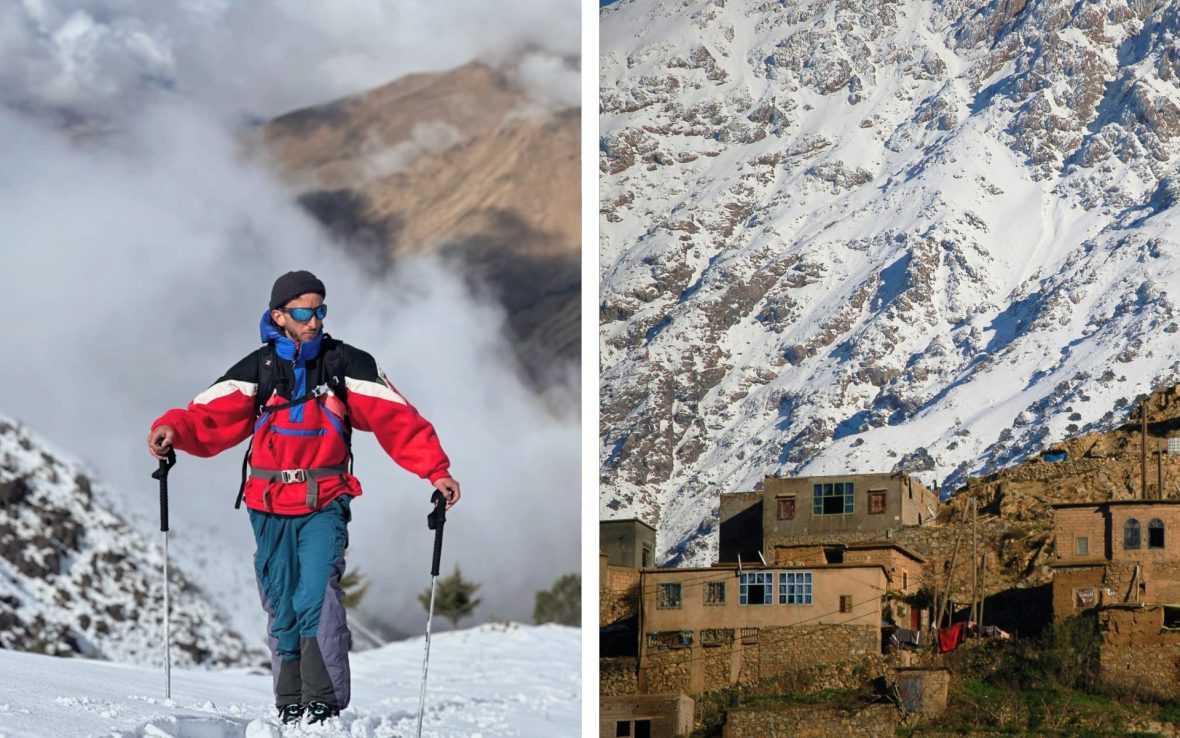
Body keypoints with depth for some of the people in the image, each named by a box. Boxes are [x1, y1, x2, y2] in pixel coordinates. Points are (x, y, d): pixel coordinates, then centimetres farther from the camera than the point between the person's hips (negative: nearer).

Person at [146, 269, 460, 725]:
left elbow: (397, 420, -1)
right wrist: (172, 429, -24)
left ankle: (326, 705, -18)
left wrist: (436, 470, -10)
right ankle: (289, 707, 15)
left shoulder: (345, 364, 3)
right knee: (281, 608, 5)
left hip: (324, 505, -2)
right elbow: (211, 418, -3)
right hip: (270, 508, 2)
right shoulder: (257, 370, 6)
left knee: (317, 596, -19)